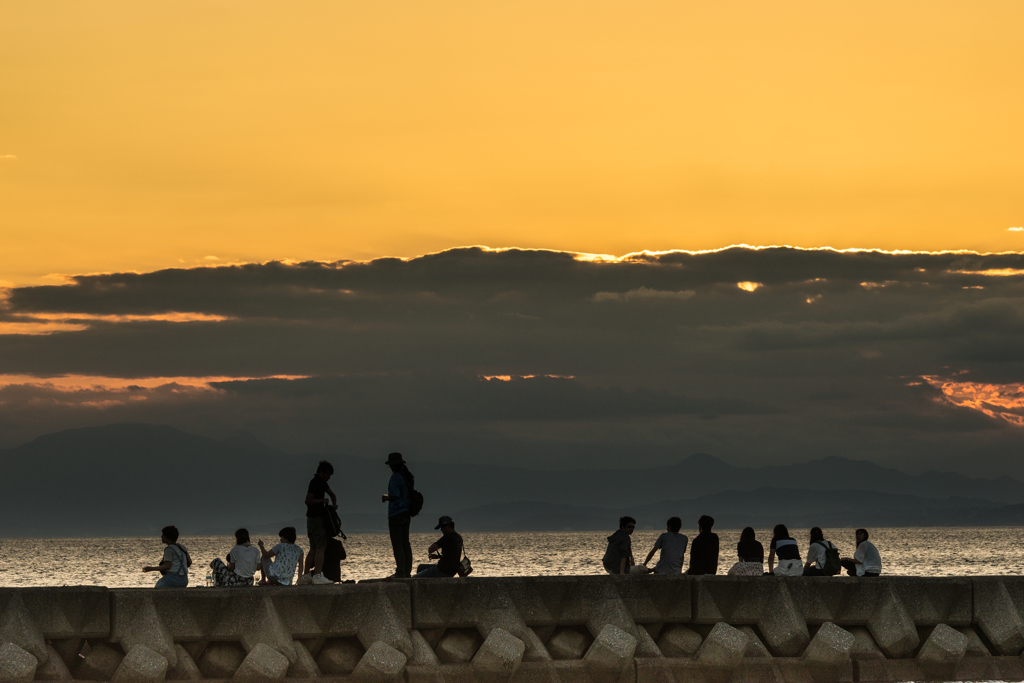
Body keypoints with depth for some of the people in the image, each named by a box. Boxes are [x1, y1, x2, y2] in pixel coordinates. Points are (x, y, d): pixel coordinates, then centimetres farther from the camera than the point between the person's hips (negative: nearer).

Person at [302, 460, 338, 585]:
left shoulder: (321, 482, 18)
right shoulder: (315, 482, -13)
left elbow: (332, 494, 32)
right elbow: (308, 500, -21)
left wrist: (334, 503, 13)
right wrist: (322, 500, -13)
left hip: (314, 518, 10)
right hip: (316, 518, -10)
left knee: (313, 549, 10)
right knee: (320, 547, -14)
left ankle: (306, 576, 11)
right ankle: (318, 575, -20)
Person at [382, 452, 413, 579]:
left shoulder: (396, 477, -15)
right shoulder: (407, 476, 12)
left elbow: (394, 496, -21)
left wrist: (386, 497, -2)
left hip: (396, 514, -9)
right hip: (406, 513, 9)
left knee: (397, 544, -7)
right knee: (405, 543, 12)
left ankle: (400, 572, -10)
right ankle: (407, 571, 13)